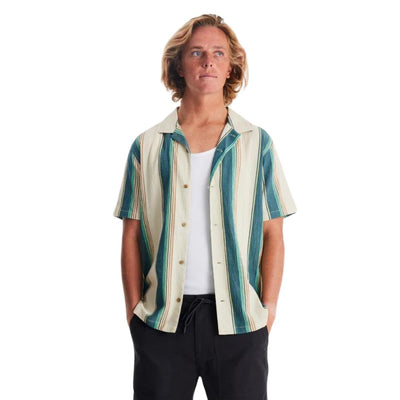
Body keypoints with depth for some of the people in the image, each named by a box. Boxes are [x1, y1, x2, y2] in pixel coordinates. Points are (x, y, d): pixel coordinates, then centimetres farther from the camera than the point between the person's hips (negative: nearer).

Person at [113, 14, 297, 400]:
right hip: (162, 320, 0)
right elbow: (132, 235, 6)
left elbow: (272, 234, 4)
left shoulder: (257, 143, 6)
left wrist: (268, 309, -3)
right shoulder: (148, 146, 6)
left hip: (239, 321, 0)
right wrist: (134, 309, 1)